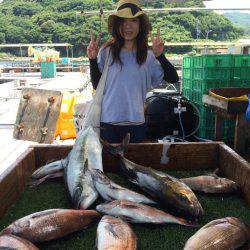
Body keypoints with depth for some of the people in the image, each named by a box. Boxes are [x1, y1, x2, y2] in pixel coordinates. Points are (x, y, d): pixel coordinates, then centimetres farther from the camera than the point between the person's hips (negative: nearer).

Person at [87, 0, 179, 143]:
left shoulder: (148, 56, 0)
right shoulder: (107, 52, -4)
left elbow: (173, 79, -5)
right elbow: (97, 85, -2)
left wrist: (160, 56, -17)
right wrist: (93, 59, -13)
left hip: (137, 121, 2)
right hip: (109, 120, -1)